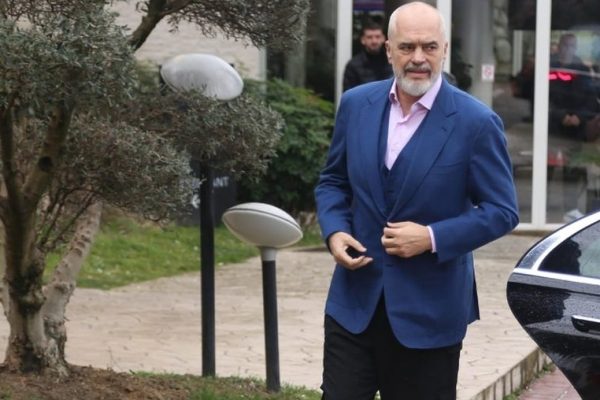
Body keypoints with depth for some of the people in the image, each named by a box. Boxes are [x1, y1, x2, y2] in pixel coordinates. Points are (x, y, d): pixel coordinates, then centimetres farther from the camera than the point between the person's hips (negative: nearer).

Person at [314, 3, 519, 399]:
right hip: (355, 301, 3)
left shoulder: (476, 122, -11)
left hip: (429, 309, -3)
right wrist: (334, 230, -6)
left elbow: (503, 211, -7)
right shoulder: (356, 104, 2)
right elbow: (333, 181, 14)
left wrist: (433, 237, -19)